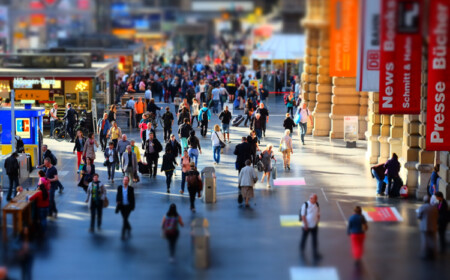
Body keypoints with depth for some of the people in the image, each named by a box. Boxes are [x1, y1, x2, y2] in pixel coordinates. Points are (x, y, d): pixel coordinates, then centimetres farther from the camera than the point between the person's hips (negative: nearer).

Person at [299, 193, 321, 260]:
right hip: (306, 226, -4)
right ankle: (302, 250, 35)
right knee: (304, 238, 13)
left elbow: (318, 214, 9)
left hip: (314, 226, 4)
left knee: (315, 240, 4)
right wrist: (306, 225, -15)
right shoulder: (305, 205, -16)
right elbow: (303, 216, -14)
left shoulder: (317, 205, -1)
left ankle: (315, 253, 10)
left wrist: (317, 222, 0)